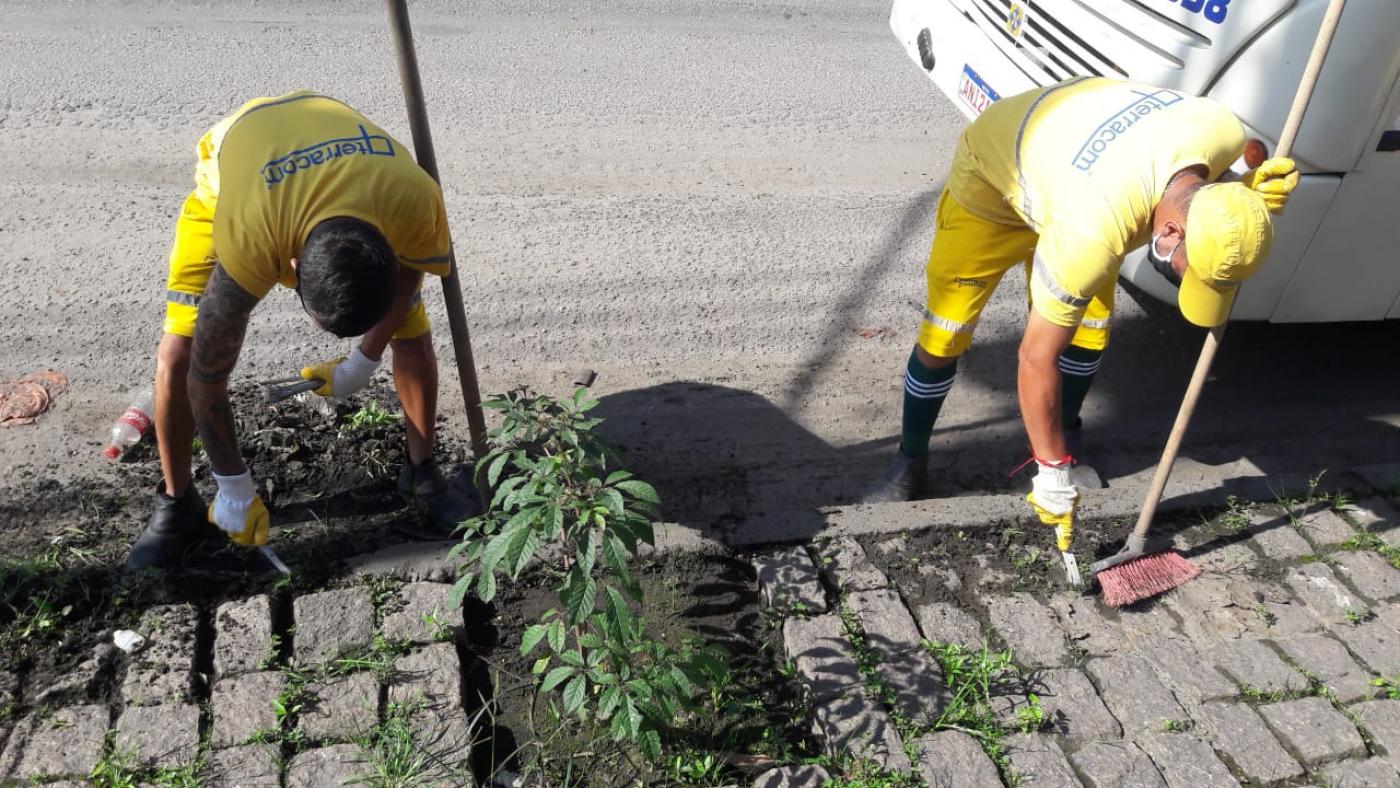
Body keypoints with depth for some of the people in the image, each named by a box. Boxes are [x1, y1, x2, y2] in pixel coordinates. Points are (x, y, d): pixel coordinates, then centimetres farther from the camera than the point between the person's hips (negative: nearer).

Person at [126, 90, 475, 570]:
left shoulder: (416, 200, -41)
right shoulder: (246, 241, -44)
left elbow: (408, 269, -13)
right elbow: (208, 374, -29)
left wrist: (365, 361, -10)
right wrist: (235, 490, -20)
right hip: (230, 182, -1)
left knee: (413, 336, -7)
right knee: (179, 355, -13)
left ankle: (422, 473, 15)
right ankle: (175, 505, 9)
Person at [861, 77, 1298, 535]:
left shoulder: (1227, 133, -26)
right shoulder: (1095, 229, -43)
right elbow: (1036, 358, -33)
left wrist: (1250, 192, -22)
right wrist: (1053, 475, -24)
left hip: (1066, 160, 6)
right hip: (991, 175, -6)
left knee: (1091, 331, -4)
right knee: (944, 335, -10)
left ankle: (1064, 441, 22)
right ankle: (910, 460, 10)